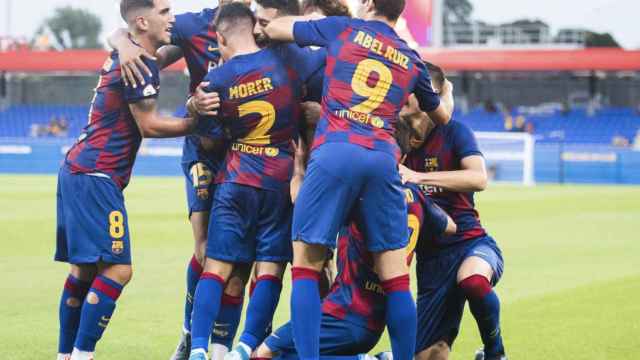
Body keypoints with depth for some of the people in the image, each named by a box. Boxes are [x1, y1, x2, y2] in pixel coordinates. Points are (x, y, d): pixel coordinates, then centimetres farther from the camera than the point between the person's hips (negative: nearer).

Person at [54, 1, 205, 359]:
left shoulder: (125, 54, 14)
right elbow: (148, 126, -12)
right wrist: (198, 123, -6)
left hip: (77, 170, 10)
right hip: (96, 177, -10)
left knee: (84, 268, 13)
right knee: (117, 269, -12)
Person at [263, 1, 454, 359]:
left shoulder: (343, 29, 13)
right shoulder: (412, 60, 21)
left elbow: (273, 29, 24)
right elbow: (442, 115, 38)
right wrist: (447, 93, 62)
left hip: (335, 152, -3)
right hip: (383, 158, 3)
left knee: (306, 265, 1)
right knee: (396, 277, 6)